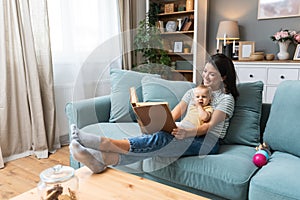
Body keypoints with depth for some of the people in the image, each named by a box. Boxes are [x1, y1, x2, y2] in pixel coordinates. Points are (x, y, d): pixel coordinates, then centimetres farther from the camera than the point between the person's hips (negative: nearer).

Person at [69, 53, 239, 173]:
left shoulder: (226, 98, 4)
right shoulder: (194, 92, 20)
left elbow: (210, 125, -9)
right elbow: (175, 113, 8)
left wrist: (187, 132, -28)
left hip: (208, 142, -5)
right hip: (189, 136, 5)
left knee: (160, 140, -32)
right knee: (157, 138, -27)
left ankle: (107, 143, -44)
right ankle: (102, 159, -42)